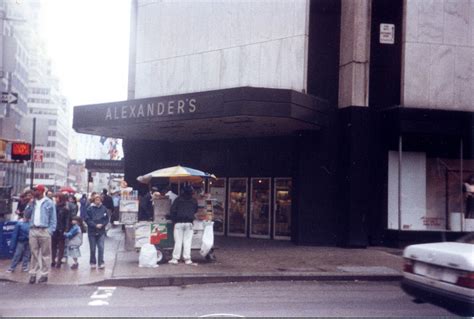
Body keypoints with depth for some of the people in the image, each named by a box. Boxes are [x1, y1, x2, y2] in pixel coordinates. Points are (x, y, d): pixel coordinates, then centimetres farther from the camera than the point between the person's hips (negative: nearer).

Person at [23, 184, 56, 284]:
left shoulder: (49, 203, -1)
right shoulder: (32, 202, 12)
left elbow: (53, 219, -2)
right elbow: (26, 215, 9)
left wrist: (50, 231, -11)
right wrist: (30, 204, -2)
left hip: (44, 230, -4)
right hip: (33, 230, 4)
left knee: (45, 254, 2)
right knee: (34, 253, 6)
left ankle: (44, 274, 7)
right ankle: (33, 274, 11)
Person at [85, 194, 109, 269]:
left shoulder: (103, 208, 0)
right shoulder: (90, 209, -5)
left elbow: (106, 219, 5)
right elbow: (87, 219, -7)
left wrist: (102, 224, -12)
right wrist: (95, 225, -15)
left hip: (101, 232, 1)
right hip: (92, 231, -1)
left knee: (101, 248, -6)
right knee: (93, 248, 8)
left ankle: (101, 263, 1)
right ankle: (93, 263, 22)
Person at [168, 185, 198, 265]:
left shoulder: (178, 199, 2)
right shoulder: (194, 201, 8)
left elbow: (172, 210, -1)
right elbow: (195, 210, 19)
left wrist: (174, 220, 7)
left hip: (179, 223, -1)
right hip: (189, 223, 1)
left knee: (178, 241, 2)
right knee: (187, 241, 4)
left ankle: (175, 258, 3)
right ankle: (187, 259, 3)